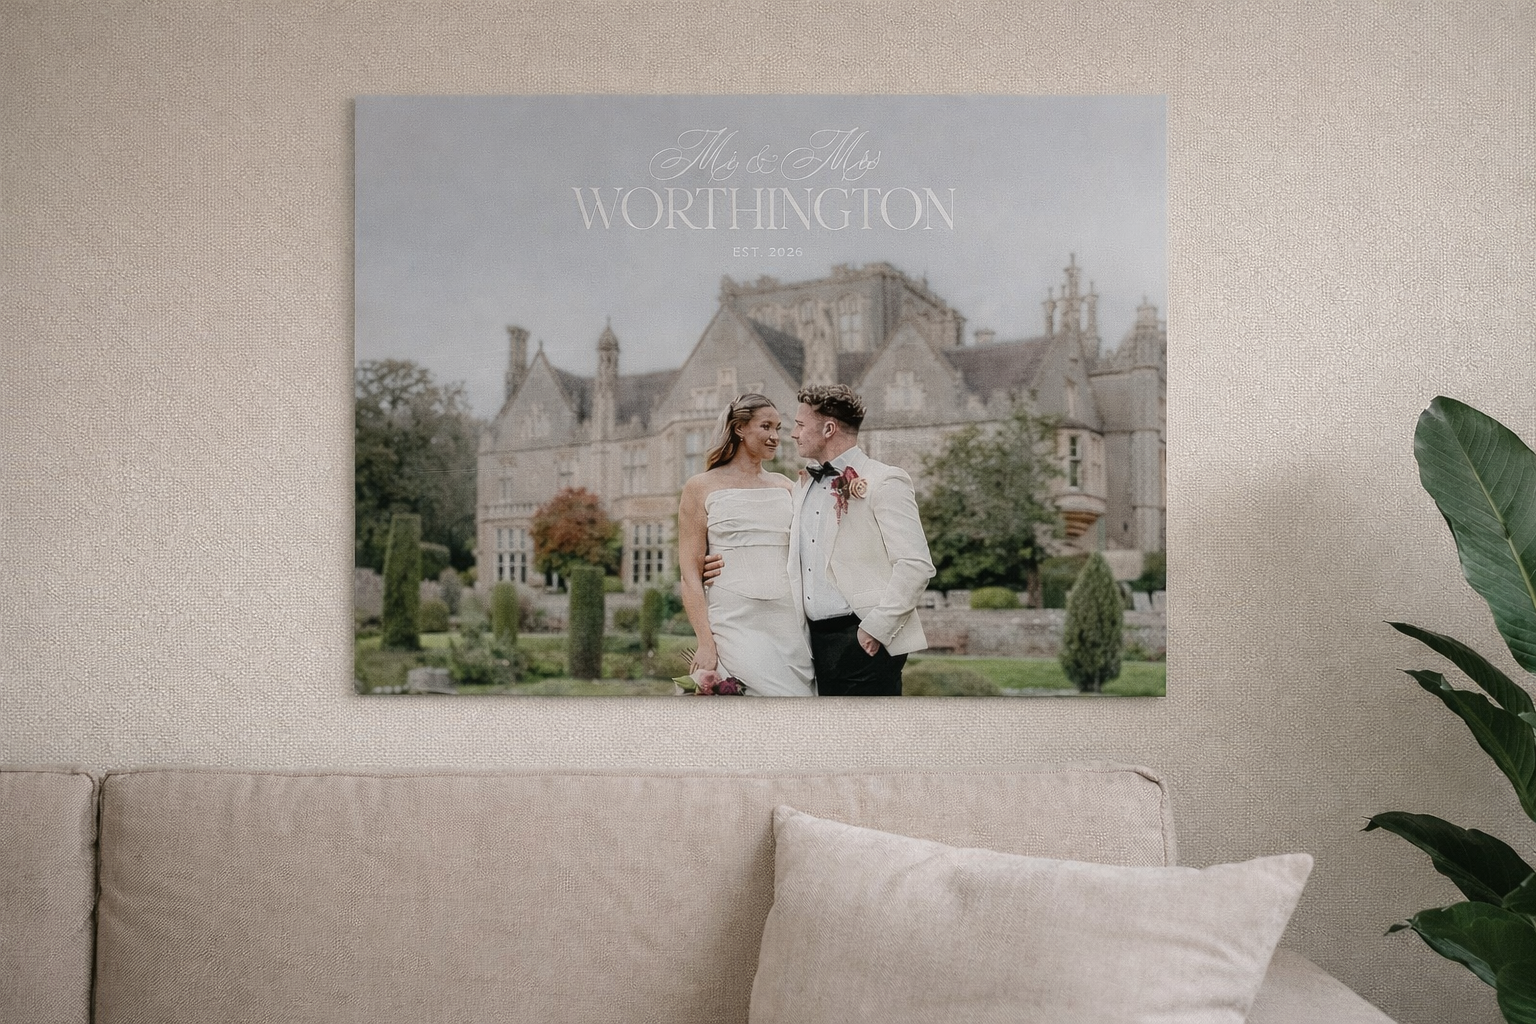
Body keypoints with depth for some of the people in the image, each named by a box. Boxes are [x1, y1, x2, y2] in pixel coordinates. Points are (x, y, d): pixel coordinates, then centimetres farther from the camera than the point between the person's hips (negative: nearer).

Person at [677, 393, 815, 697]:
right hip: (735, 624, -4)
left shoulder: (786, 487, 15)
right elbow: (690, 571, -2)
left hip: (790, 626, 4)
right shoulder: (702, 488, 3)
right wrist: (705, 643, -10)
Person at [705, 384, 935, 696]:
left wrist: (876, 628, -16)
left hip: (865, 641, -8)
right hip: (819, 640, 8)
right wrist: (735, 568, 13)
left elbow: (916, 565, -14)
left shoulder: (884, 482, -7)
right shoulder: (803, 486, 17)